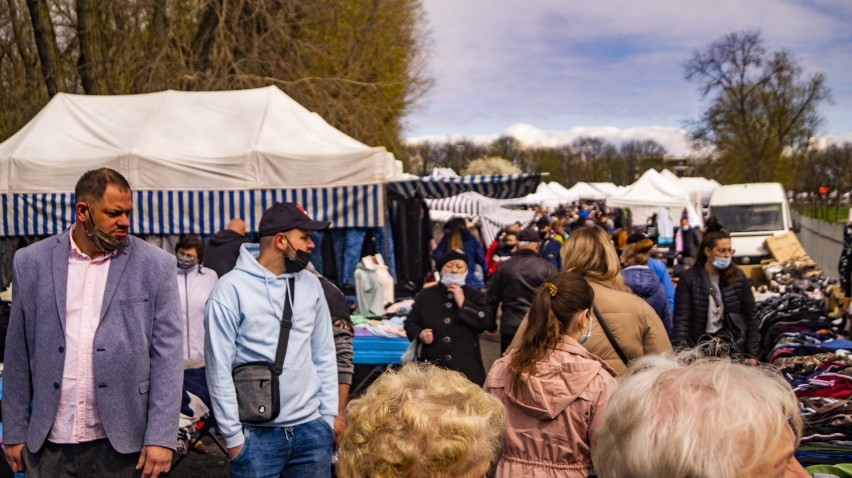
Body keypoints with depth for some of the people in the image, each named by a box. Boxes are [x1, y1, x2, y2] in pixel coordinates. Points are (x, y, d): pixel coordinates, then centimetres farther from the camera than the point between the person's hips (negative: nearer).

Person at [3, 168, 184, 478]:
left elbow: (167, 354, -4)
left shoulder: (156, 266, -2)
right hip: (47, 444, 2)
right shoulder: (32, 262, 3)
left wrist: (161, 437, -9)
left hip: (120, 443, -1)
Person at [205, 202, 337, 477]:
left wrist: (329, 415, 7)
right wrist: (233, 436, -8)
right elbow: (219, 369, -8)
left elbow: (324, 355, 11)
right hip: (256, 434, -4)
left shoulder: (310, 284, 6)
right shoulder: (231, 289, -9)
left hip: (311, 429, 4)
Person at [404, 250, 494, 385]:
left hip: (466, 367, -1)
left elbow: (486, 322, -7)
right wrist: (420, 334, -10)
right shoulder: (426, 295, 9)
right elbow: (410, 322, 12)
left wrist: (462, 302, -10)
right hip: (432, 366, 1)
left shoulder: (474, 295, 8)